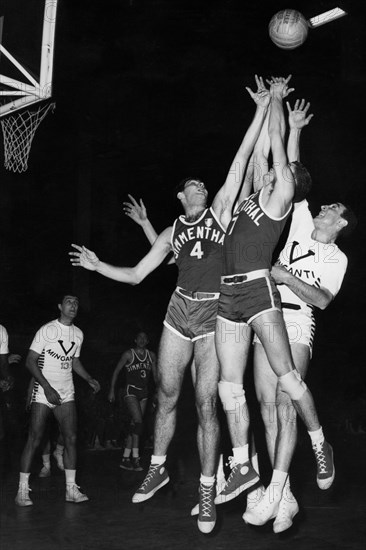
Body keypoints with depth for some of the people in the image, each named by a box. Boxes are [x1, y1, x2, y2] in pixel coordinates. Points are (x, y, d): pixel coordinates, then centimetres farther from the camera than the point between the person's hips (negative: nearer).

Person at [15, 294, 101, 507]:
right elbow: (30, 361, -10)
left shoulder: (78, 334, 10)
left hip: (67, 394, 5)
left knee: (71, 439, -2)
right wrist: (47, 387, -19)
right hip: (43, 393, -5)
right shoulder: (46, 330, -8)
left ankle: (71, 489, 4)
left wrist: (89, 379, 6)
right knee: (34, 440, -4)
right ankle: (23, 490, 3)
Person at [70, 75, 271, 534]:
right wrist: (96, 265, 6)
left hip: (214, 313, -3)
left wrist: (262, 109, -3)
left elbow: (241, 158, 1)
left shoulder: (220, 212, 7)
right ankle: (157, 470, 28)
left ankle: (207, 492, 4)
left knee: (205, 403, -6)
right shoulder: (172, 232, 13)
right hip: (180, 310, 3)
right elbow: (135, 274, 16)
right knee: (167, 395, 8)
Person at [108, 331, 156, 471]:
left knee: (134, 425, 3)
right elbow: (116, 371, 2)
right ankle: (135, 457, -18)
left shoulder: (151, 355, 9)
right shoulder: (128, 354, -3)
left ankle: (125, 459, 8)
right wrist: (112, 390, -2)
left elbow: (155, 375, 14)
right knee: (138, 421, -20)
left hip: (143, 393, 5)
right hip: (130, 390, -5)